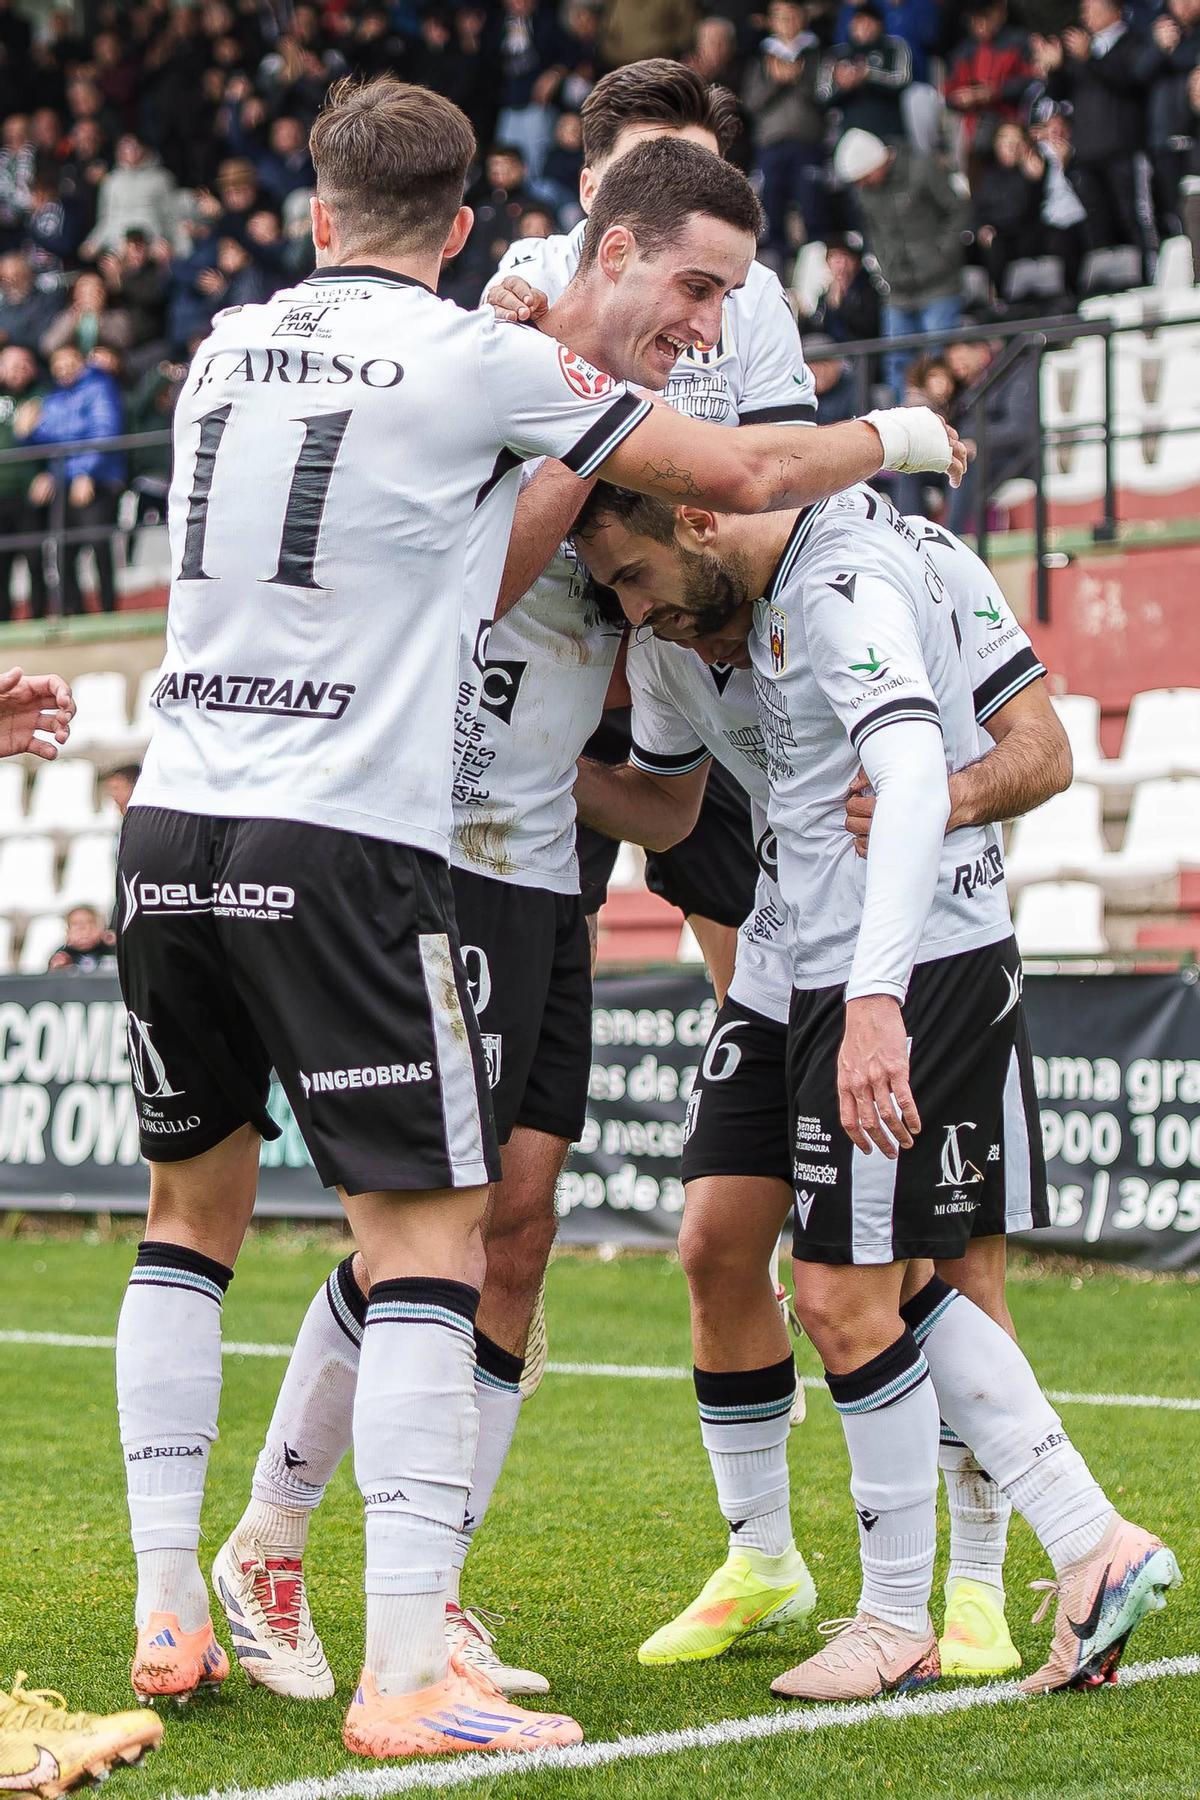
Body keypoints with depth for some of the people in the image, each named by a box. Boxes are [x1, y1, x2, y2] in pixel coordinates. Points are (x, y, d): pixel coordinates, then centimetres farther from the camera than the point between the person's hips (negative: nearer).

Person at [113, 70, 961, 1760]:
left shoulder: (227, 348, 12)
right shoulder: (473, 363, -4)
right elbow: (740, 474, 2)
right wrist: (892, 437, 19)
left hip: (173, 826, 6)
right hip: (344, 846, -6)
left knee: (192, 1208, 18)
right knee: (429, 1239, -3)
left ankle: (170, 1615, 21)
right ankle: (406, 1677, -10)